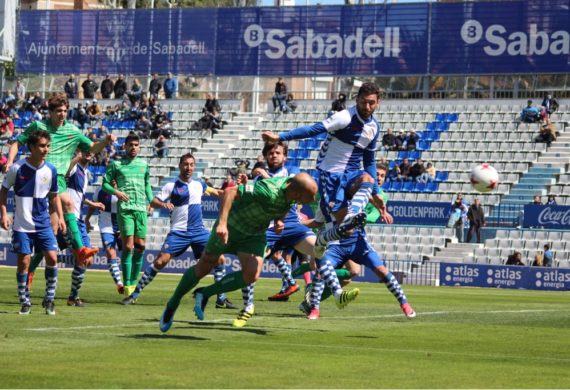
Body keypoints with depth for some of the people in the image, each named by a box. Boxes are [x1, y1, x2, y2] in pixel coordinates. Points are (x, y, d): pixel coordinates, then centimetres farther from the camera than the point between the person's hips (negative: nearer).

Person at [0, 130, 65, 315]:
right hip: (22, 225, -2)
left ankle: (49, 299, 6)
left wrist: (60, 217, 1)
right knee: (24, 261, -2)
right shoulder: (17, 168, -9)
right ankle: (24, 301, 11)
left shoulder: (50, 170, -1)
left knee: (52, 258, -8)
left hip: (43, 224, 2)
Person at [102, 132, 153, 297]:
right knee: (128, 246, -10)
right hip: (125, 208, -4)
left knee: (140, 246, 2)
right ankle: (127, 285, -7)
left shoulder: (144, 164, 17)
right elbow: (105, 183, 7)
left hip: (141, 208, 4)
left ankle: (133, 282, 13)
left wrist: (151, 202, 14)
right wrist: (116, 192, -11)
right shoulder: (116, 164, 6)